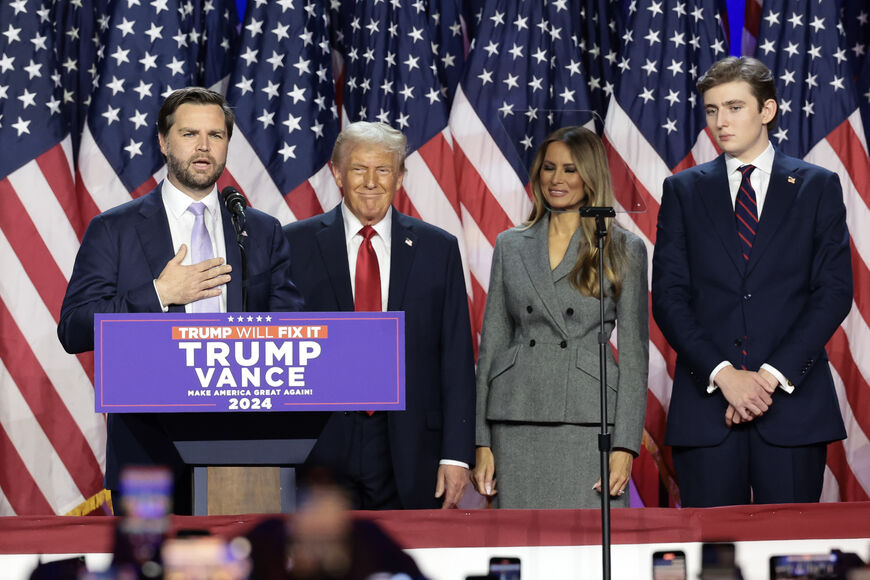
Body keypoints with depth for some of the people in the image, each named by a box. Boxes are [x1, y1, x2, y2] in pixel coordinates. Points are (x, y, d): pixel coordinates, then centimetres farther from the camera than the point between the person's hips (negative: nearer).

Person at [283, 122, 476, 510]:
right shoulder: (297, 244, 5)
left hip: (408, 457, 1)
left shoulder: (438, 249, 7)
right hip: (322, 445, -1)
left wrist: (456, 455, -2)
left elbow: (457, 358, 6)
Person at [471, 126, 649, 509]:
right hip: (518, 425, 3)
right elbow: (492, 342, 12)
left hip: (588, 420, -3)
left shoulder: (624, 250, 5)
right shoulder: (511, 246, 13)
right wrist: (482, 442, 5)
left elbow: (633, 351, 2)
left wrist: (625, 445, -7)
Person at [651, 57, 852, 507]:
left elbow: (834, 291, 1)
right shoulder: (683, 190, 11)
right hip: (706, 400, 1)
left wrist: (773, 376, -10)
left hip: (793, 402, -1)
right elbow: (668, 296, 3)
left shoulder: (818, 187, 8)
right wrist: (722, 373, -11)